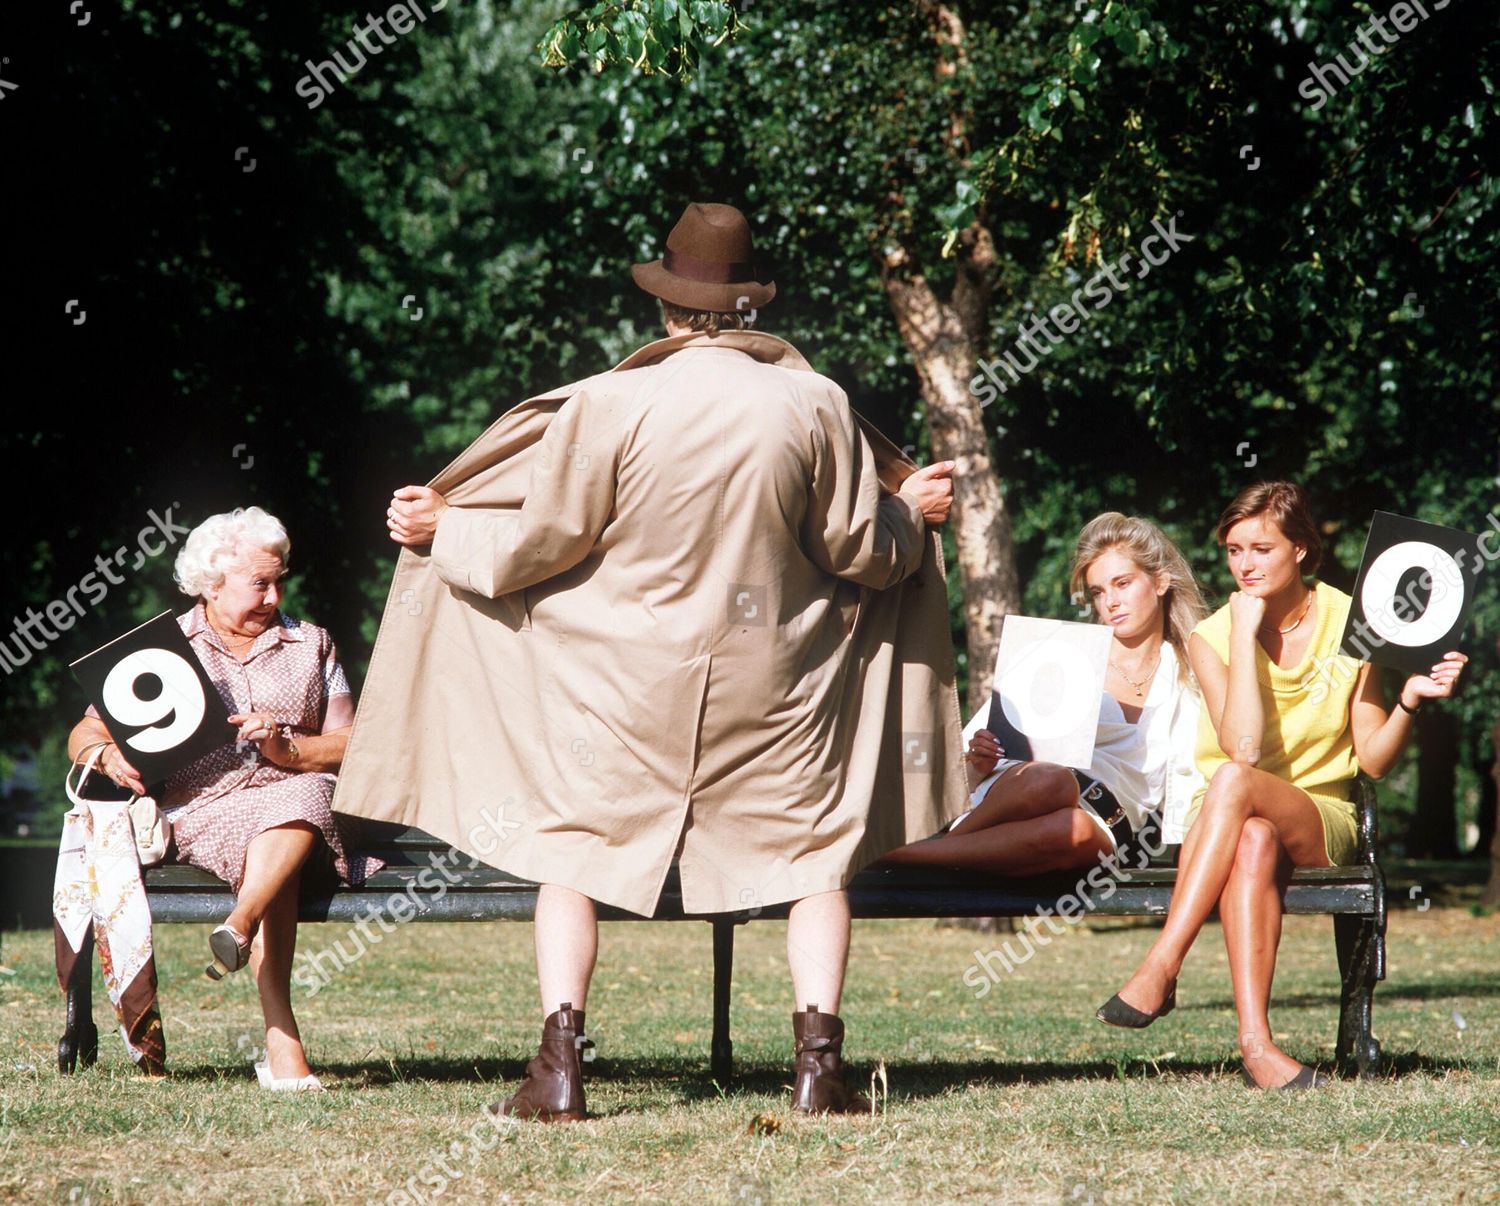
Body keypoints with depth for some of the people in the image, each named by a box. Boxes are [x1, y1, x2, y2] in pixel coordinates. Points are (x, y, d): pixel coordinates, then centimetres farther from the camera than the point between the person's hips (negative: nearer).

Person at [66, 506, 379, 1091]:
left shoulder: (311, 645, 20)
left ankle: (238, 928, -55)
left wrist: (287, 748, -9)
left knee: (306, 795, -37)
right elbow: (86, 732, 12)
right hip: (203, 807, -2)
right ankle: (282, 1041, -45)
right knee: (271, 860, -36)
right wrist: (109, 755, -12)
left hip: (298, 795, 2)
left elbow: (351, 746, 11)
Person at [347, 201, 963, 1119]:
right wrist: (911, 513, 25)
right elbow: (864, 552, 3)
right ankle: (820, 1059, 2)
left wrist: (442, 528, 13)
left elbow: (539, 540, -4)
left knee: (571, 851, 13)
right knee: (814, 853, 15)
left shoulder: (612, 403, -9)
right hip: (772, 685, 1)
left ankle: (561, 1066, 3)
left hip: (626, 685, -1)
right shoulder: (815, 405, -4)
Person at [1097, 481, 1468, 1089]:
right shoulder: (1212, 638, 0)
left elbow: (1373, 760, 1)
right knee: (1254, 841, -39)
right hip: (1225, 822, 0)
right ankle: (1256, 1043, -49)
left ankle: (1161, 968, -42)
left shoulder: (1347, 624, 2)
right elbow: (1244, 745, -18)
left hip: (1322, 818, 0)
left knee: (1233, 783, -35)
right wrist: (1244, 634, -15)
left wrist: (1410, 701, -17)